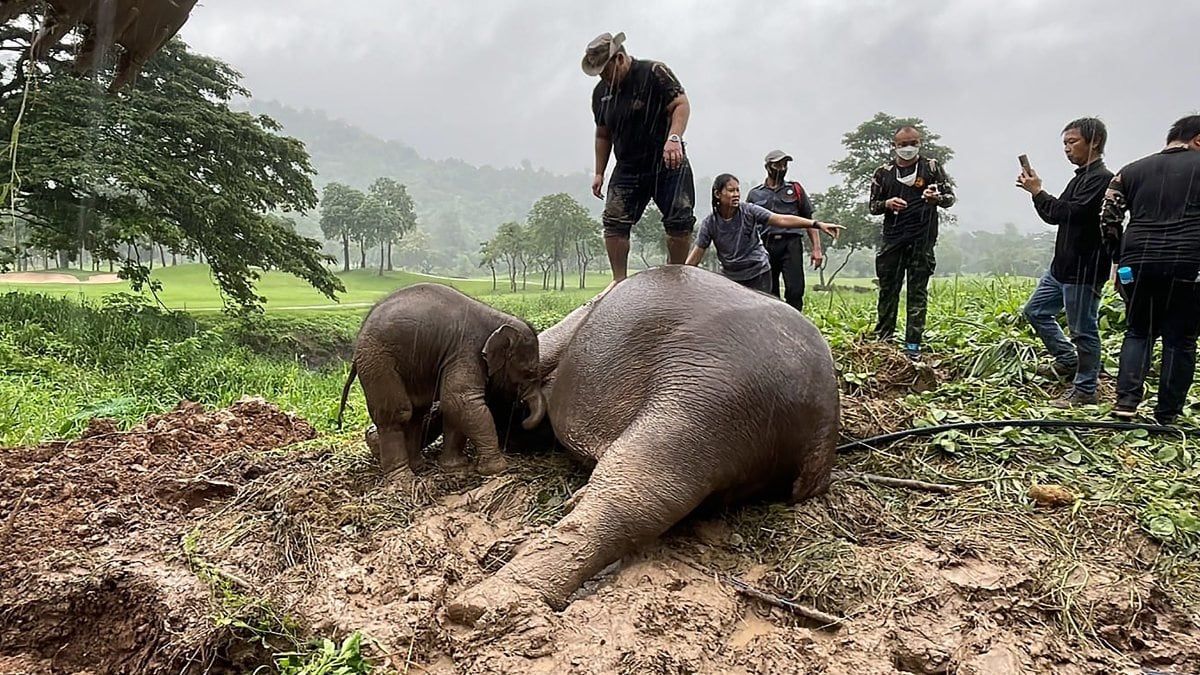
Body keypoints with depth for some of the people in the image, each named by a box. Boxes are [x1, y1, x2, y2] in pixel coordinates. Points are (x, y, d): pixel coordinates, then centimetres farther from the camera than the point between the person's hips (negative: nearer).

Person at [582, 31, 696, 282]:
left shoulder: (654, 73, -8)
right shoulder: (601, 92, 10)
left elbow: (681, 104, -16)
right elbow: (603, 135, 19)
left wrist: (673, 138, -32)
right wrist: (599, 173, 15)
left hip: (667, 163, -4)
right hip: (627, 168, 4)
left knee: (680, 222, -9)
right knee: (614, 222, -10)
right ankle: (619, 284, -4)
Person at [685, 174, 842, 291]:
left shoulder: (749, 211, -12)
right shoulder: (710, 223, -8)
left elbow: (781, 220, -18)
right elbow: (696, 254, -5)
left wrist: (817, 224, -27)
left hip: (758, 274, -2)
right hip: (729, 276, 2)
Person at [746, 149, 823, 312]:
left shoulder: (795, 189, 14)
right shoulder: (755, 195, 14)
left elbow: (808, 221, 13)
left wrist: (816, 248, 3)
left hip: (791, 244, -1)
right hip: (765, 246, 1)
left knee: (795, 290, -13)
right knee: (768, 294, 2)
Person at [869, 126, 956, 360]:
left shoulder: (931, 168, 6)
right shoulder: (883, 173, 10)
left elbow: (950, 197, 5)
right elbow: (872, 206, 13)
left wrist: (937, 198, -19)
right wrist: (887, 204, -10)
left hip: (922, 239, -2)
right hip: (892, 239, 2)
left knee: (918, 292, 0)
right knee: (887, 289, 5)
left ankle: (913, 344, 2)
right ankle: (883, 339, 15)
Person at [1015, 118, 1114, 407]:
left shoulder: (1101, 178, -15)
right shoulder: (1081, 178, 15)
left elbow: (1070, 213, -24)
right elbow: (1054, 216, 17)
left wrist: (1038, 191, -13)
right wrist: (1036, 191, 1)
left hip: (1085, 271, -10)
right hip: (1062, 266, 10)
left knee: (1083, 329, -1)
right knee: (1035, 310, 17)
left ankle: (1085, 390, 11)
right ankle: (1068, 360, 30)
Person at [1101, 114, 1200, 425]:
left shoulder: (1131, 171, 13)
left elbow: (1108, 219, 9)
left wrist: (1120, 258, 16)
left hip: (1138, 263, 3)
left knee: (1138, 332, 17)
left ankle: (1127, 400, 2)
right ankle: (1167, 416, 11)